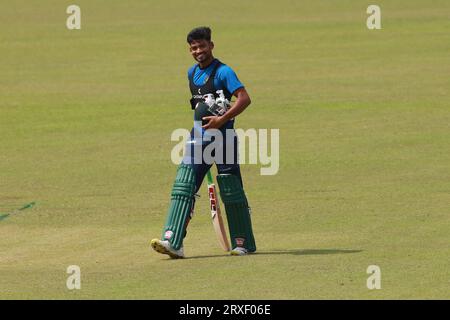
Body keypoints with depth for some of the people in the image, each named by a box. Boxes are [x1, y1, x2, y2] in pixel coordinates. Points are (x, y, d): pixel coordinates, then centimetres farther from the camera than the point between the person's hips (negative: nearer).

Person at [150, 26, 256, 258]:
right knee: (183, 186, -7)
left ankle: (244, 243, 14)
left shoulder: (223, 72, -10)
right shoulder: (192, 73, 14)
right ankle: (172, 242, -15)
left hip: (222, 136, -7)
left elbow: (244, 99, -19)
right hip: (199, 137, 7)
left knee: (231, 191, 1)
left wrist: (222, 119, -25)